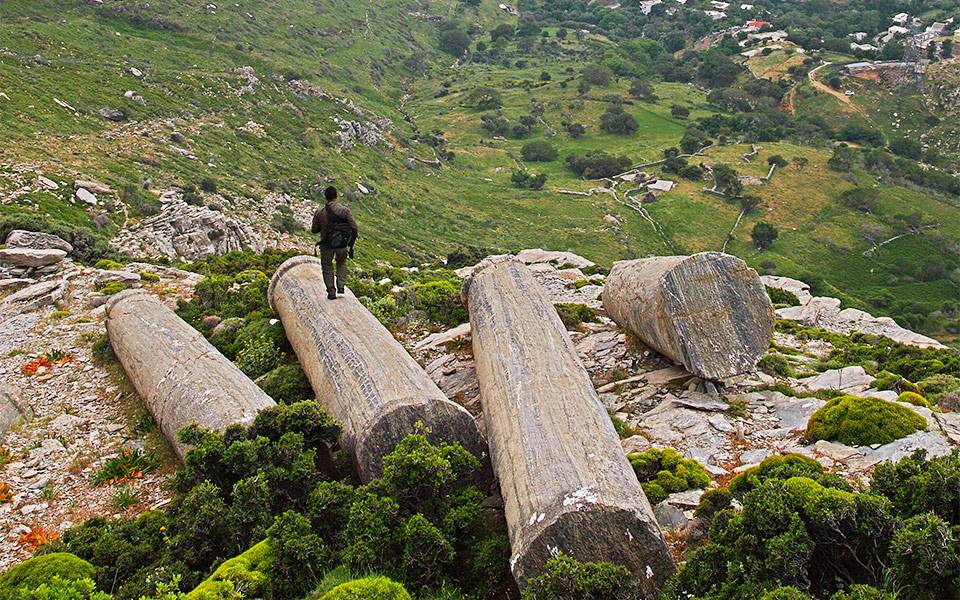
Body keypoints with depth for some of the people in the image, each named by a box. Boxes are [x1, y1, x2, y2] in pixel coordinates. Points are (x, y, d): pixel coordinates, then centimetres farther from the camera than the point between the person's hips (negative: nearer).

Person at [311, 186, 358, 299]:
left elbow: (314, 230, -2)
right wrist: (351, 243, 3)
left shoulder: (319, 212, -12)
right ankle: (341, 286, 19)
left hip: (327, 245, -1)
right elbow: (354, 228, -12)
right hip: (342, 244, 1)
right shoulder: (345, 210, -12)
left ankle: (331, 292, 18)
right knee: (341, 262, 28)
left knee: (327, 267, 18)